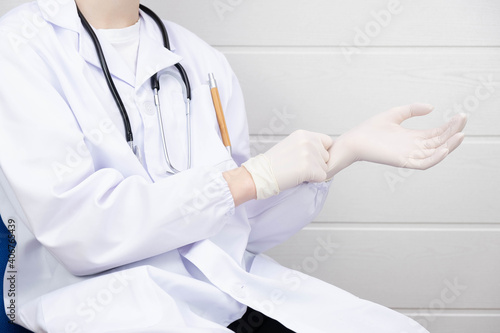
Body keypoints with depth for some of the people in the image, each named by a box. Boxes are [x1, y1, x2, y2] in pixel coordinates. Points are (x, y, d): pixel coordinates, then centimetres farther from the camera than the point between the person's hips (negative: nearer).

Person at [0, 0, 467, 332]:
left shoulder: (201, 59, 14)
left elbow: (241, 225, 13)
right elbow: (74, 229, -16)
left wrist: (345, 151, 0)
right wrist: (256, 176, -12)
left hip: (238, 286, 5)